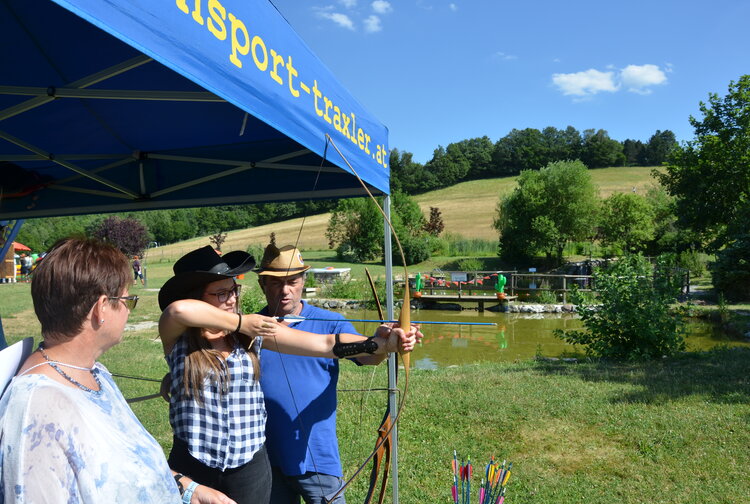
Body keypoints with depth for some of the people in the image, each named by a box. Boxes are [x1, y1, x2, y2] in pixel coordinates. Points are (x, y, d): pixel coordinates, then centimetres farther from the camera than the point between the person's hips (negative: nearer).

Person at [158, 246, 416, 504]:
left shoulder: (255, 330, -4)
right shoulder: (177, 335, -9)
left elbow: (325, 344, -9)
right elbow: (177, 309, -33)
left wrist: (381, 343, -20)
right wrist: (240, 323, -21)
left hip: (251, 466, 2)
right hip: (190, 467, -2)